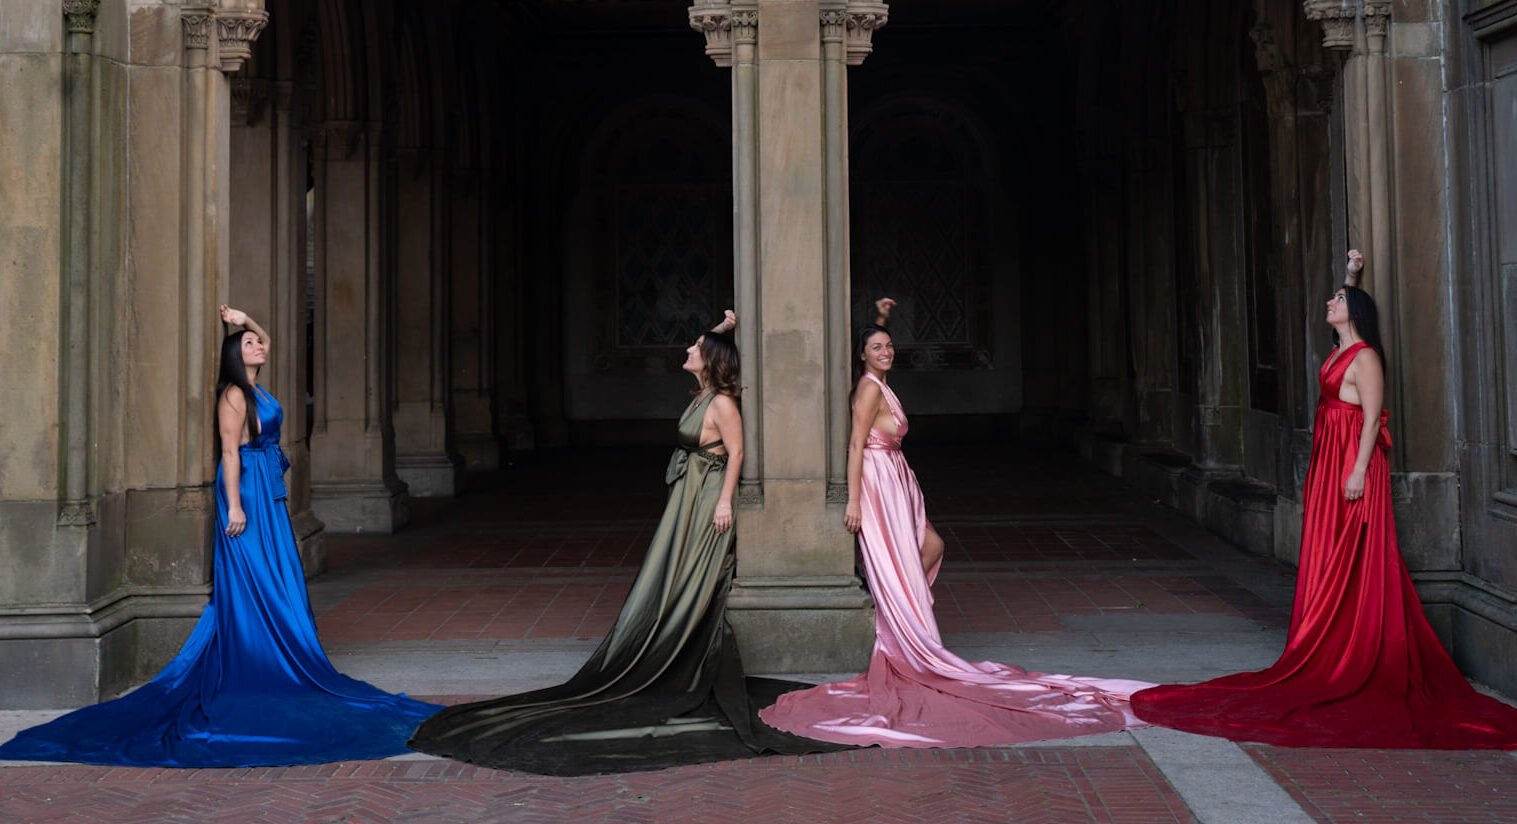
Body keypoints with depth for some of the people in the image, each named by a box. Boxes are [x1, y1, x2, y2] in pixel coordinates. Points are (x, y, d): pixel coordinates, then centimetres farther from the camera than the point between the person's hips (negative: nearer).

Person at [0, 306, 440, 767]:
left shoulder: (254, 389, 13)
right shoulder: (234, 394, -12)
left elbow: (266, 342, 30)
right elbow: (230, 452, -17)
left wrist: (244, 320, 15)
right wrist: (235, 505, -21)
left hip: (268, 493, 9)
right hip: (247, 491, -9)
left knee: (276, 581, 10)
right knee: (253, 582, -6)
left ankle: (273, 666, 15)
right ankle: (255, 665, -3)